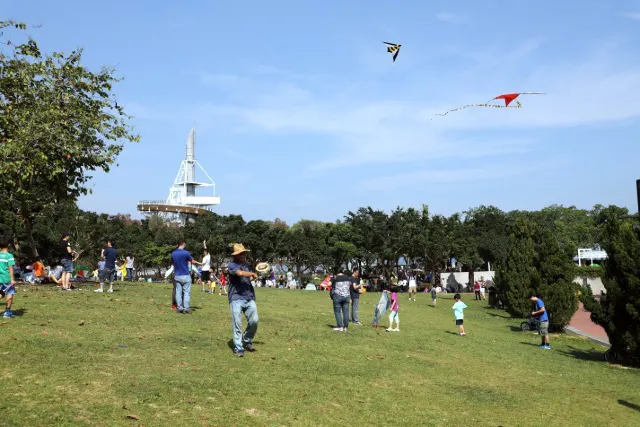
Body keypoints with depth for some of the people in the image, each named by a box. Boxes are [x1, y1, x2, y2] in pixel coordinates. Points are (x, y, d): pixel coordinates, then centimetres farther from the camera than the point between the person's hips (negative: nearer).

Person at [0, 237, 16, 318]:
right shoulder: (9, 256, -11)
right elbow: (10, 268, -14)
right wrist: (12, 279, -14)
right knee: (10, 294, 4)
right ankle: (7, 312, 5)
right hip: (7, 278, -6)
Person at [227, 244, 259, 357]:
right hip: (236, 298, -5)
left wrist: (253, 277, 11)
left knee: (254, 321, -5)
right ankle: (238, 348, 1)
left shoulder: (246, 265, 18)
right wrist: (252, 274, -8)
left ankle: (247, 341, 19)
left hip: (249, 298, 6)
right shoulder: (232, 265, -4)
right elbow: (240, 273, -22)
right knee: (237, 323, -8)